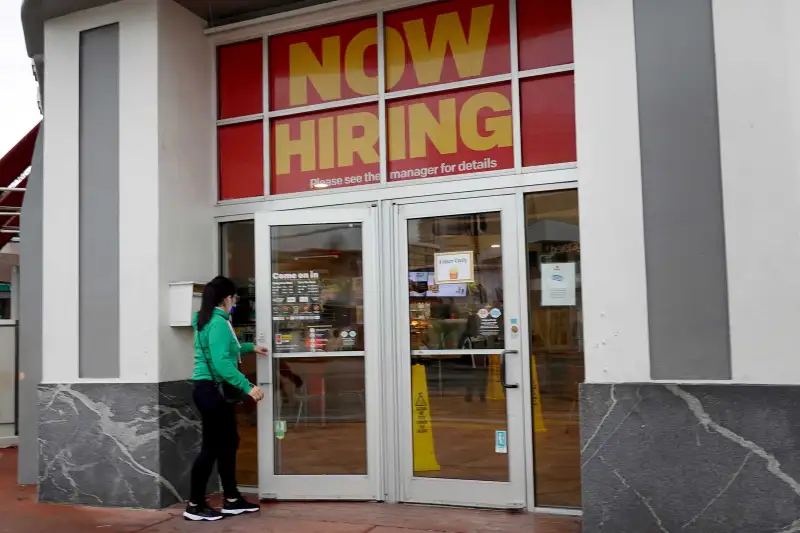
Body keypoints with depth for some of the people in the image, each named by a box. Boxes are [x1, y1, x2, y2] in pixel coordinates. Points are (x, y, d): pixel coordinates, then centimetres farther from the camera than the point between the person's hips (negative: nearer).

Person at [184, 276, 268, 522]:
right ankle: (195, 505, 5)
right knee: (212, 446, -4)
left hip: (212, 389, 11)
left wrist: (250, 347, 42)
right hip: (211, 390, -11)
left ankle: (231, 500, 21)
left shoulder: (209, 320, 15)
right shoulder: (218, 322, -17)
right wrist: (247, 386, -27)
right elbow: (221, 363, -26)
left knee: (228, 442, 14)